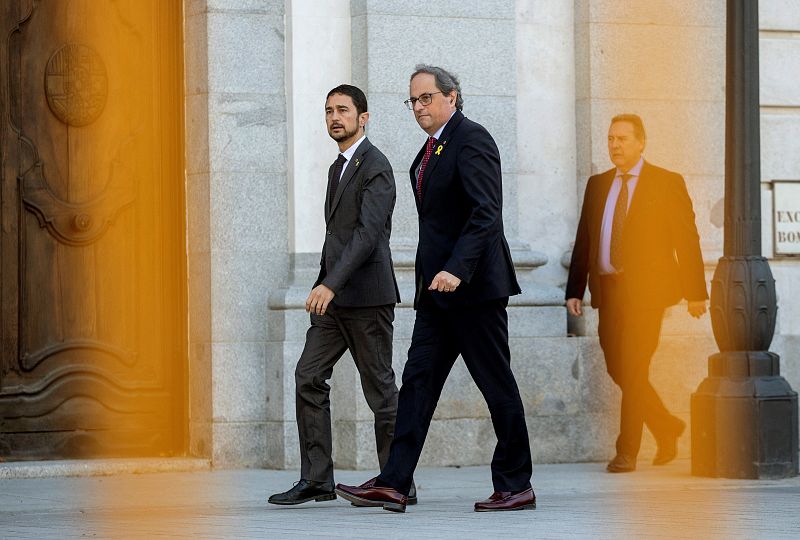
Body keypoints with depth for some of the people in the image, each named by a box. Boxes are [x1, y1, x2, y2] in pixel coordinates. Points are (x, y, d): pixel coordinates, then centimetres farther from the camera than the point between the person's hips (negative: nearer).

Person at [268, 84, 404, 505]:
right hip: (334, 297, 9)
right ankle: (316, 479, 1)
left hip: (366, 296, -9)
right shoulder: (338, 168, 19)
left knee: (380, 388, -2)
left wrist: (330, 284, -31)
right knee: (308, 377, 0)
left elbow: (368, 232, -22)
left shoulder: (375, 167, -11)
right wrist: (323, 287, 19)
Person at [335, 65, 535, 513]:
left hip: (473, 284, -9)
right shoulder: (432, 148, 16)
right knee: (419, 379, 2)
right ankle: (394, 484, -1)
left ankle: (516, 486, 6)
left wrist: (456, 269, -30)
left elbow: (486, 213, -21)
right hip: (438, 288, 9)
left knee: (497, 384, -1)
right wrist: (432, 275, 18)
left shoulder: (471, 140, -12)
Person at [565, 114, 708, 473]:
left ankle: (627, 453, -6)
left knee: (632, 370, -10)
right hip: (608, 291, 5)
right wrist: (574, 291, 7)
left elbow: (687, 239, -1)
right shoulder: (597, 185, 14)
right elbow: (583, 241, 14)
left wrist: (695, 292, -5)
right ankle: (666, 428, 29)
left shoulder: (667, 184, 0)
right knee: (616, 369, 8)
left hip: (645, 291, -5)